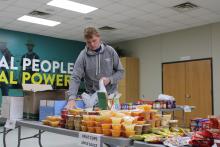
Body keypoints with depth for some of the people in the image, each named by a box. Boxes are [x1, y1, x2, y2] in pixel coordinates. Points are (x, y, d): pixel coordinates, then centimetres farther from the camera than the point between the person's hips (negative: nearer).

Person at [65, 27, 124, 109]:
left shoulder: (110, 51, -3)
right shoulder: (83, 56, -7)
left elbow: (120, 71, 4)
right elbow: (75, 78, -13)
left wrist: (109, 79, -15)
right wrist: (72, 98, -27)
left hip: (111, 95, 1)